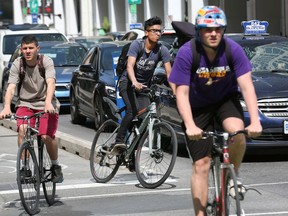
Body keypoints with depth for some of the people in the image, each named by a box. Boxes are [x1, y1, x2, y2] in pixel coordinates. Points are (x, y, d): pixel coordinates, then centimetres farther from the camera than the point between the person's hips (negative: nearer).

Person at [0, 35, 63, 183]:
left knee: (47, 136, -20)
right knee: (22, 130, -26)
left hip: (46, 104, -1)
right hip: (25, 103, 2)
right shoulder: (17, 64, -8)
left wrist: (48, 102, -46)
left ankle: (56, 166, 7)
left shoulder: (46, 62, -13)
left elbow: (50, 83, -28)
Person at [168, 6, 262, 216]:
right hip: (198, 107, -1)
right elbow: (182, 93, -24)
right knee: (201, 164, -3)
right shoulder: (186, 53, -24)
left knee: (237, 132, -31)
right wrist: (190, 126, -38)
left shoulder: (233, 50, -21)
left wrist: (255, 121, -36)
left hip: (226, 100, 1)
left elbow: (246, 86, -24)